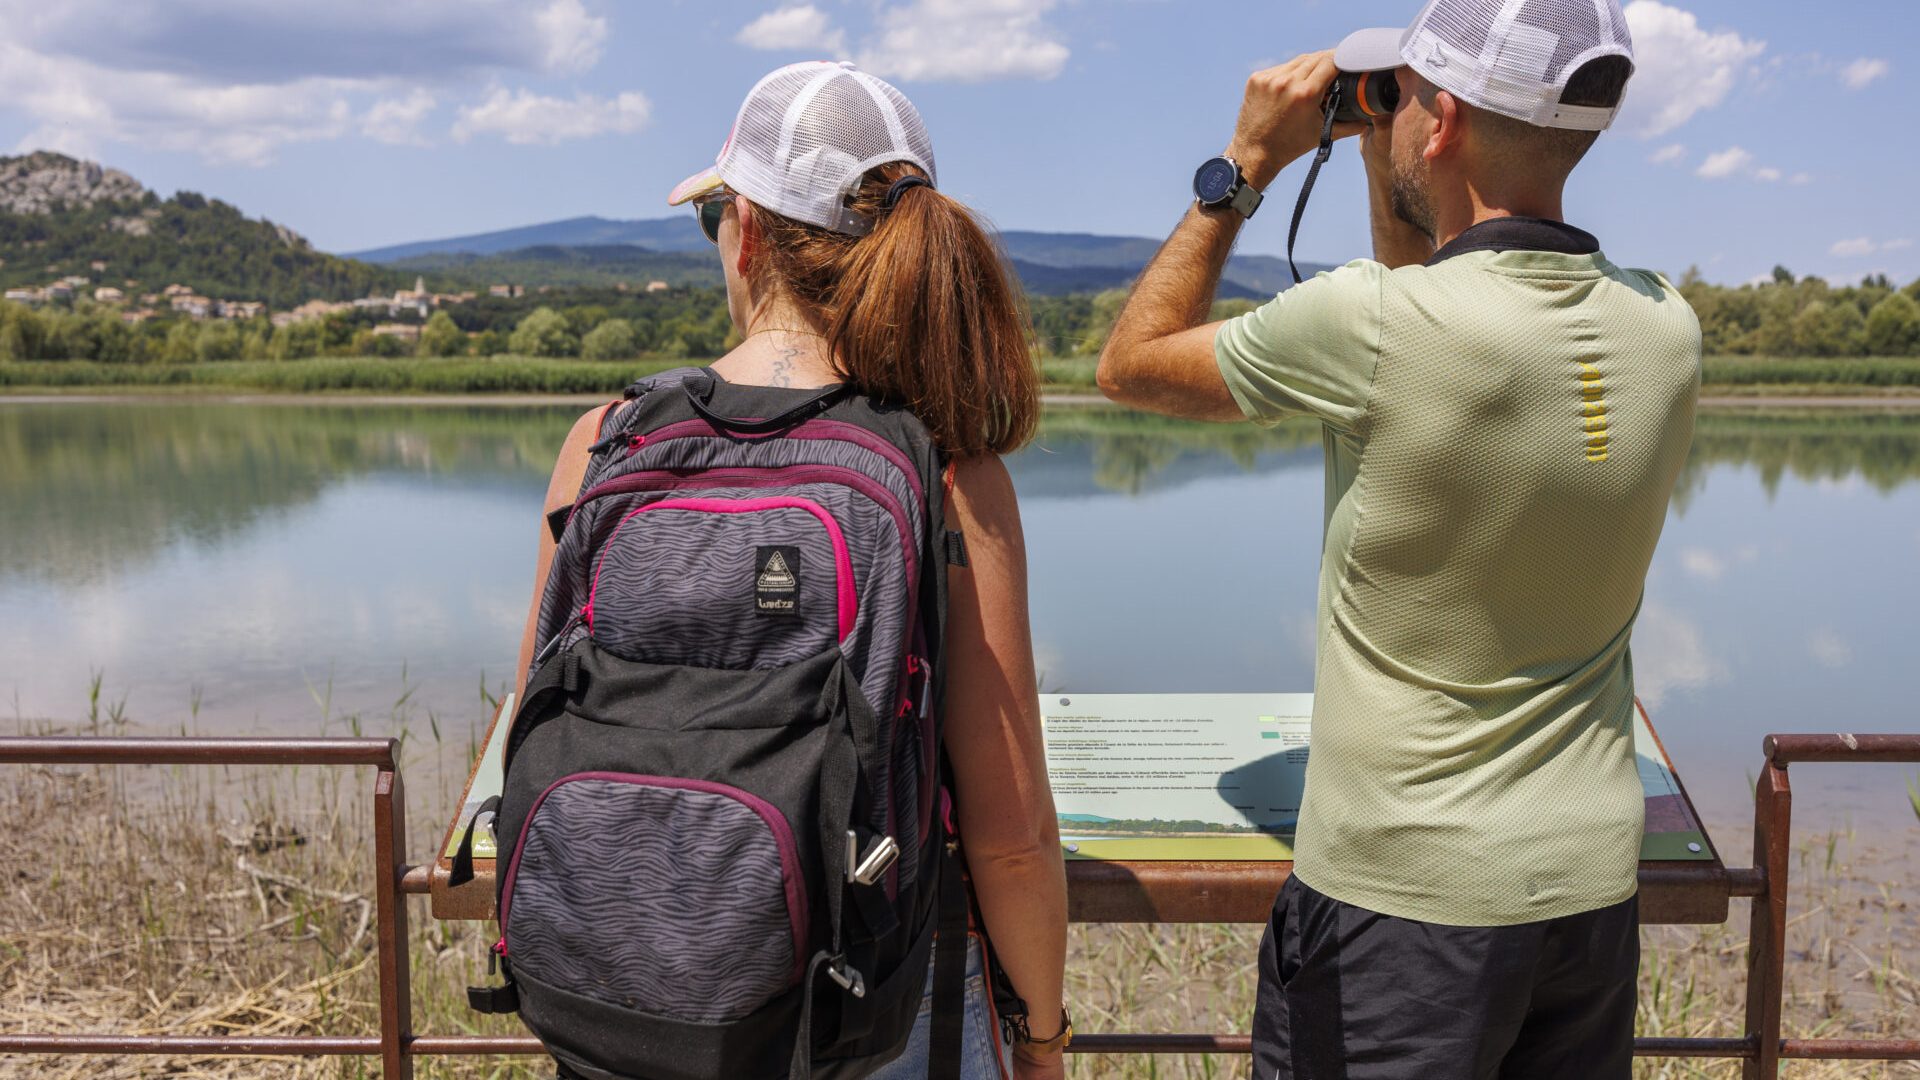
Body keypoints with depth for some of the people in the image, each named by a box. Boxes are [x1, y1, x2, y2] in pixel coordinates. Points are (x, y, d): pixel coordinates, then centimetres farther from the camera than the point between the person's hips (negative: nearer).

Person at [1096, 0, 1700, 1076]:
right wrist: (1388, 168, 13)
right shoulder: (1667, 329, -3)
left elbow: (1134, 362, -5)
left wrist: (1246, 164, 1)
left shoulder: (1370, 326, -22)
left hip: (1399, 898, -6)